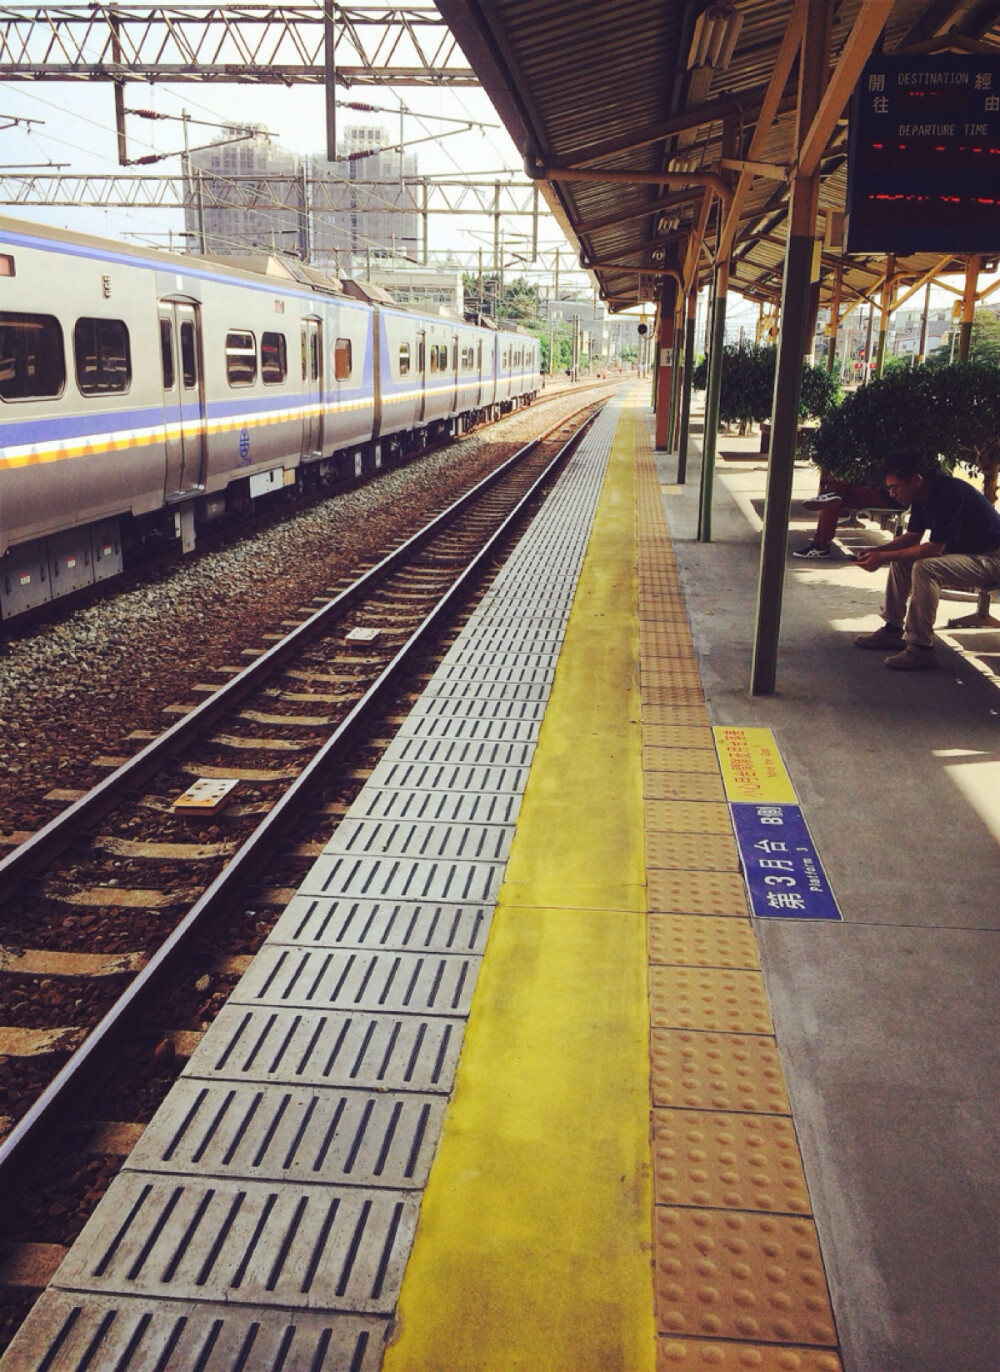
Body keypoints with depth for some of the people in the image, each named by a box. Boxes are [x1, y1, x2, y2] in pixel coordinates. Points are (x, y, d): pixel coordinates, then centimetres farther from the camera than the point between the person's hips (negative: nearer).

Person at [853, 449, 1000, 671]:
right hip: (963, 552, 10)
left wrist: (884, 558, -26)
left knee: (925, 568, -30)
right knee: (902, 559, 8)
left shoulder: (949, 493, -28)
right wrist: (878, 550, -5)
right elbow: (912, 537, 11)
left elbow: (934, 548, -29)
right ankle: (893, 629, 10)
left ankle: (922, 647, -25)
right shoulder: (923, 495, 1)